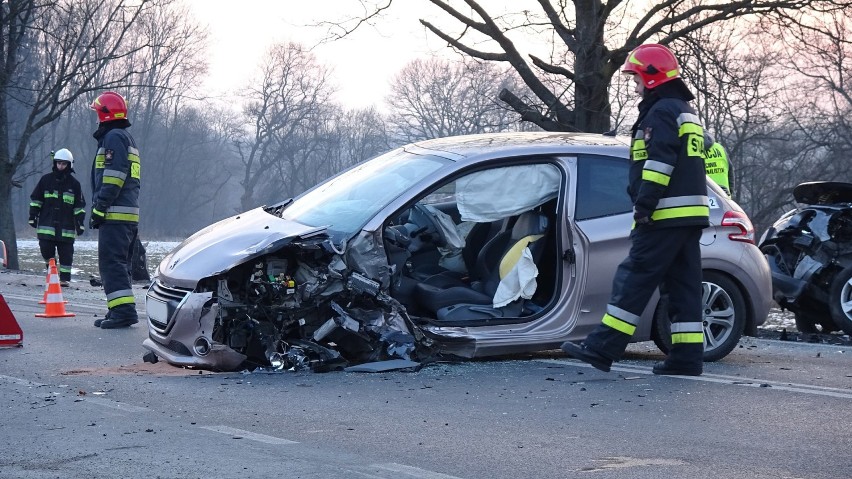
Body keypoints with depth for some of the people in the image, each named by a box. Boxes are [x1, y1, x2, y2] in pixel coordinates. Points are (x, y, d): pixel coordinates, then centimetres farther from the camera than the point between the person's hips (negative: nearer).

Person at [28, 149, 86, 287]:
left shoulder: (74, 184, 5)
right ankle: (52, 272, 18)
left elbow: (79, 206, 7)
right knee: (46, 250, -3)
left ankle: (65, 278, 5)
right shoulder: (46, 180, 6)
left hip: (66, 227, -1)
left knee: (66, 253, -1)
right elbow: (35, 199, 11)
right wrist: (32, 216, 6)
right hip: (47, 225, 1)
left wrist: (80, 223, 1)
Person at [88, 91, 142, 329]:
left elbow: (113, 177, -19)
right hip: (130, 214, 10)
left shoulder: (114, 137, -9)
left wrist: (99, 208, -18)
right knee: (119, 264, 13)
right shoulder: (127, 138, 24)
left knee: (112, 263, -12)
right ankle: (121, 310, 15)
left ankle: (123, 310, -18)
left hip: (115, 214, -10)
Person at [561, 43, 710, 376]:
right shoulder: (686, 113, 24)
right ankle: (687, 357, 6)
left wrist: (644, 205, -20)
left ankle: (602, 348, -12)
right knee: (684, 286, 7)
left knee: (634, 279, -11)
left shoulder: (662, 111, -7)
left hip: (666, 215, -10)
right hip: (692, 214, 10)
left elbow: (659, 162, -19)